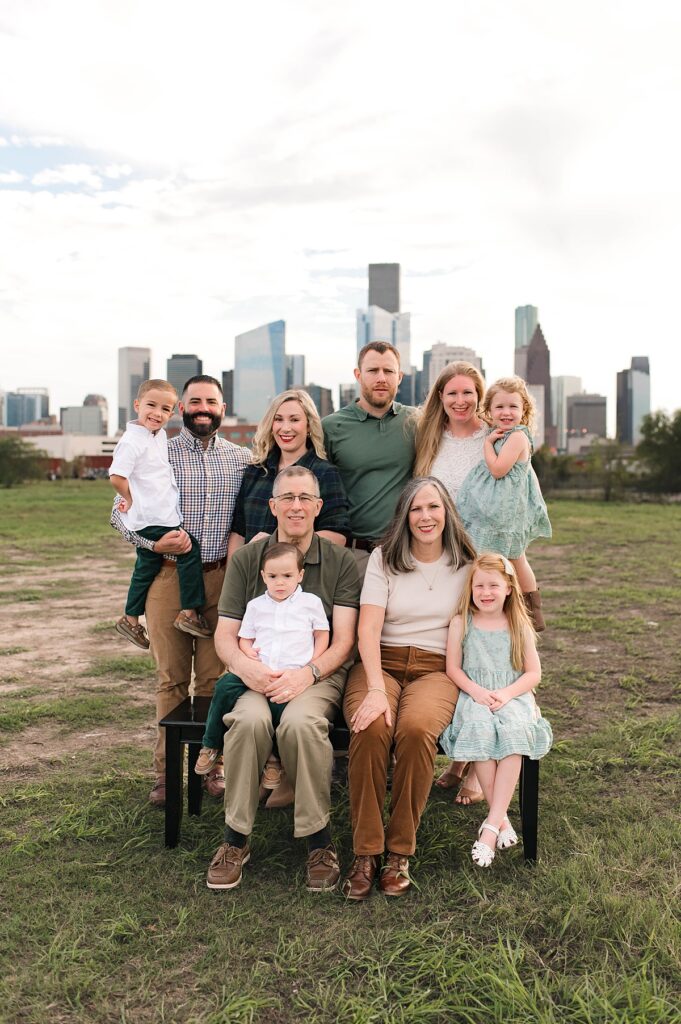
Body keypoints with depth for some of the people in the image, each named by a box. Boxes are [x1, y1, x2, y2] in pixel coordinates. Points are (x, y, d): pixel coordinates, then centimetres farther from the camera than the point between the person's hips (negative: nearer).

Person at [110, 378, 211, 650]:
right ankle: (189, 613, -3)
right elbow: (117, 477, -24)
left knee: (147, 566, 18)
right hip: (151, 520, -9)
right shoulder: (132, 441, -16)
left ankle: (131, 620, 31)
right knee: (190, 550, -9)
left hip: (161, 517, 9)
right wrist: (130, 499, -11)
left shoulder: (160, 435, 13)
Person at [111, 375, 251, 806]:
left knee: (215, 678, 5)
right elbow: (121, 511, 2)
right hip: (168, 576, -1)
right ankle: (166, 771, 16)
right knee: (172, 678, 5)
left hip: (222, 578, 1)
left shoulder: (242, 458, 8)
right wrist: (154, 542, -15)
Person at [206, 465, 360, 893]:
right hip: (257, 674, 1)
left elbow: (343, 641, -2)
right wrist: (248, 666, -17)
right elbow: (225, 635, 5)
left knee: (300, 721, -34)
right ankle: (236, 838, -11)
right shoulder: (246, 558, 9)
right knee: (250, 719, -32)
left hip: (320, 673, -1)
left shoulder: (341, 562, 5)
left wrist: (307, 673, -21)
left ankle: (320, 841, -13)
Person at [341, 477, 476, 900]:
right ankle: (365, 852, -17)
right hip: (381, 663, 0)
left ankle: (400, 851, -16)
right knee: (371, 728, -33)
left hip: (436, 670, 0)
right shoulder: (384, 559, 5)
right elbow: (368, 629, -7)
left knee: (416, 729, -34)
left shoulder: (466, 564, 10)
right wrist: (376, 688, -20)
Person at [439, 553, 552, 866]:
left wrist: (506, 694, -12)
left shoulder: (519, 626, 7)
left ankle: (491, 824, -28)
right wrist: (476, 691, -13)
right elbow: (453, 668, 4)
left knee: (515, 731, -32)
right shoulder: (461, 623, 5)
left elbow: (534, 672, 5)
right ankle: (502, 819, -21)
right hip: (474, 697, 0)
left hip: (513, 696, 1)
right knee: (479, 729, -33)